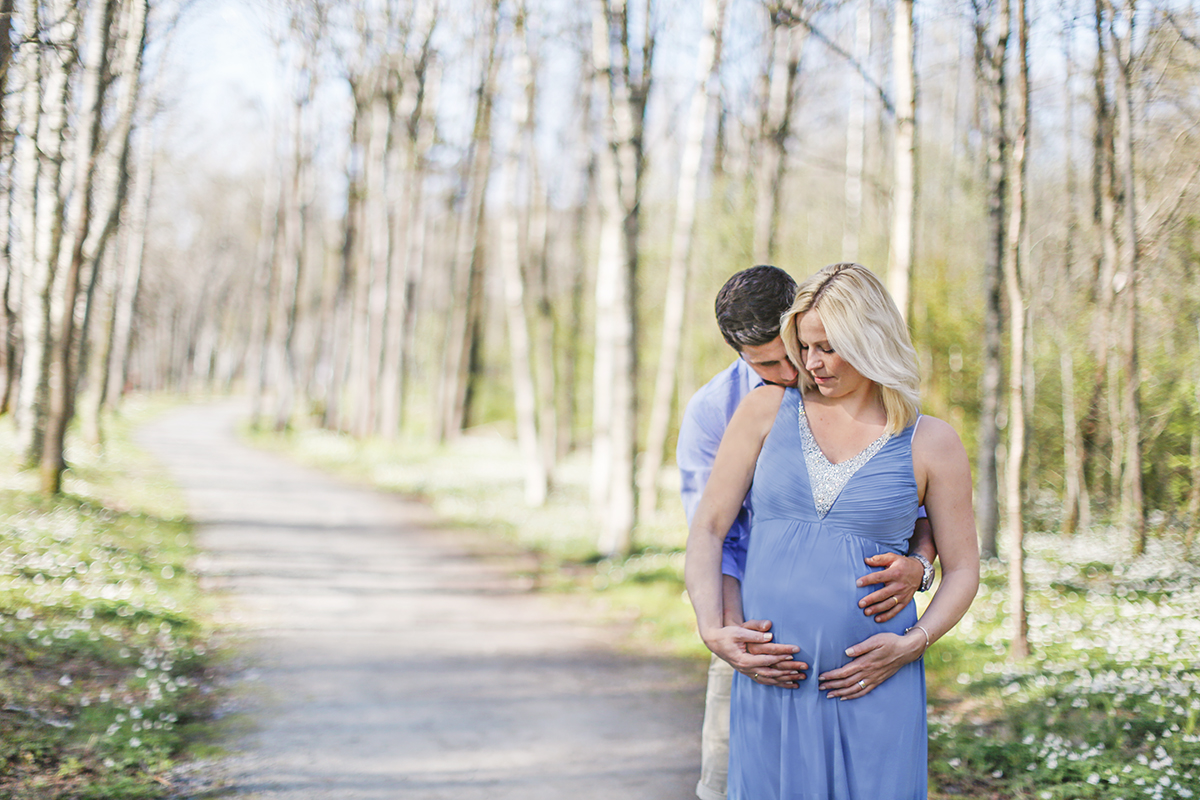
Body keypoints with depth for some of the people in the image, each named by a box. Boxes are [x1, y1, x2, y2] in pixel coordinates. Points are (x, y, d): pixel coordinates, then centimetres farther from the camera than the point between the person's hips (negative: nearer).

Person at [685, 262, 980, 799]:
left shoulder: (930, 444, 3)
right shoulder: (767, 410, 5)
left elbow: (961, 569, 7)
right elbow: (708, 528, 5)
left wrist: (912, 643, -8)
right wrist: (713, 629, -7)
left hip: (871, 686, -1)